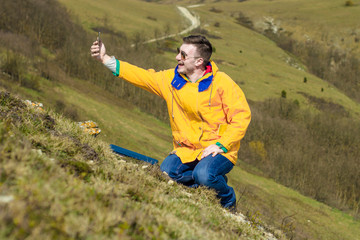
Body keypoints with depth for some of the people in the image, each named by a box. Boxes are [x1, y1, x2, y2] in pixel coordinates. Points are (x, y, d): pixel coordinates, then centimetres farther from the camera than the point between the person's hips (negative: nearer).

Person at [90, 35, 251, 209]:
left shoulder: (221, 82, -10)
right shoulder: (170, 79, 5)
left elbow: (242, 116, -11)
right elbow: (141, 76, 8)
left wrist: (221, 145, -19)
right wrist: (105, 58, 3)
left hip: (219, 150, -5)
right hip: (186, 150, 5)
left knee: (204, 174, -33)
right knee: (165, 172, -23)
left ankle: (228, 200, 0)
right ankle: (207, 183, 3)